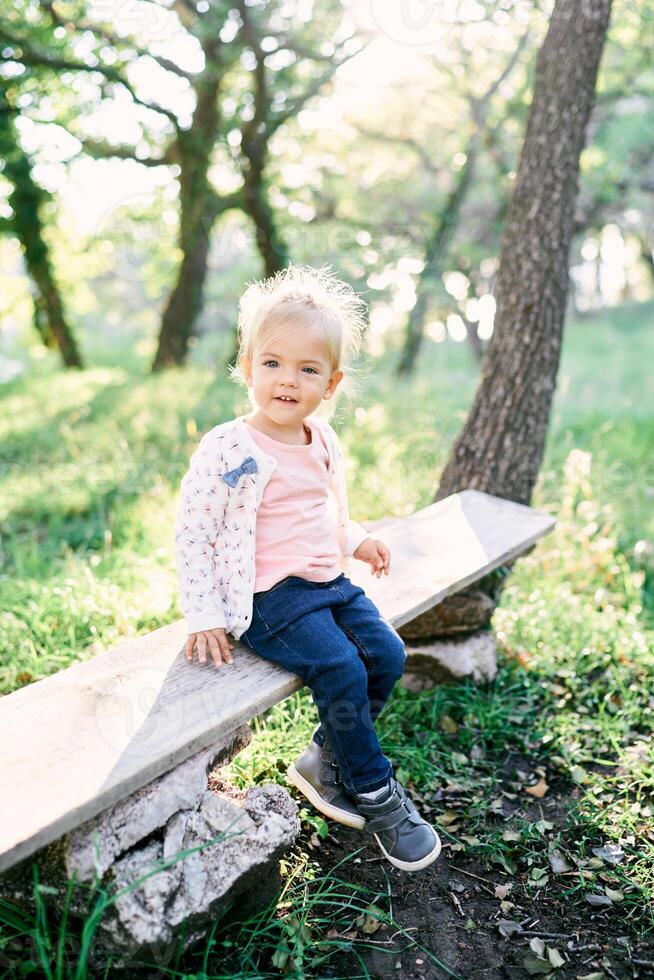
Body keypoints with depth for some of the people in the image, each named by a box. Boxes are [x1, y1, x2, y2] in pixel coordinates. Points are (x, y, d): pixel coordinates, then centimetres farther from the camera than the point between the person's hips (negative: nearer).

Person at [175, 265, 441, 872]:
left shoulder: (323, 442, 7)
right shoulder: (229, 451, -15)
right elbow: (192, 534, -12)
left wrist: (356, 541, 10)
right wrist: (204, 616, -15)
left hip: (330, 582, 8)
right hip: (269, 596, -7)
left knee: (387, 655, -4)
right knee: (342, 671, -20)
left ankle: (324, 763, 14)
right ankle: (374, 795, 2)